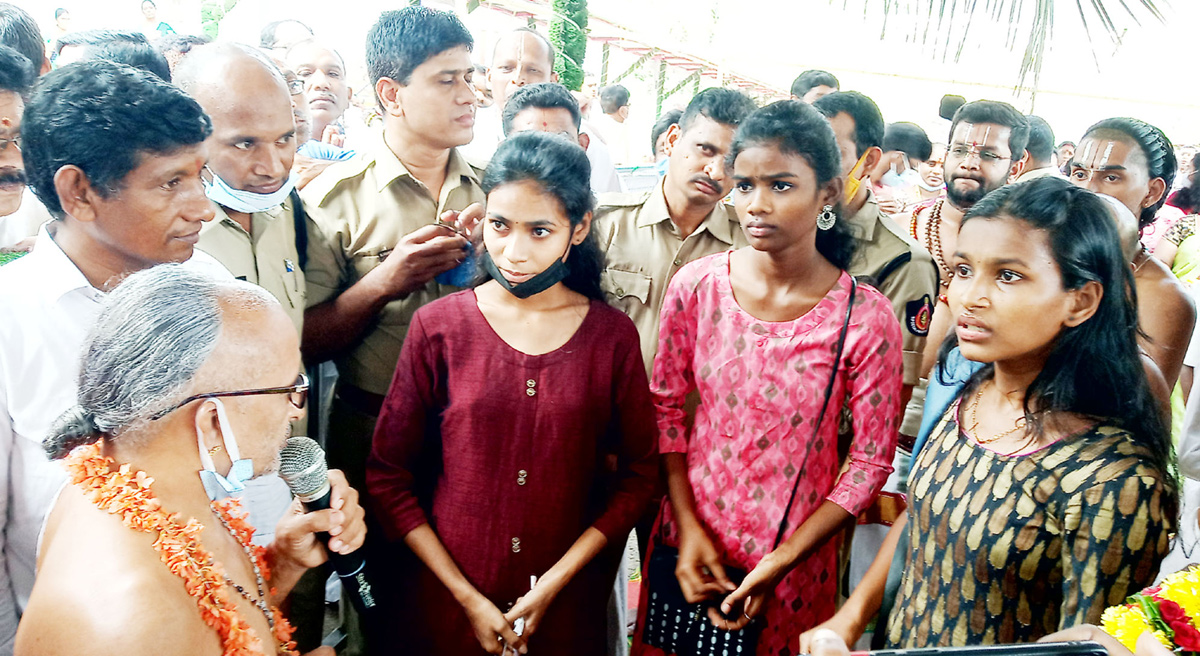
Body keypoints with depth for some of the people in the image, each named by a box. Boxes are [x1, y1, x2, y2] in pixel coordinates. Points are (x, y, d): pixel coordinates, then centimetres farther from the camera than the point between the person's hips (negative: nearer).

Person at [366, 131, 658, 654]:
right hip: (445, 604, 0)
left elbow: (638, 474, -3)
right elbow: (388, 475, -5)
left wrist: (551, 586, -10)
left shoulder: (613, 336, -6)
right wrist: (469, 599, -9)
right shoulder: (437, 327, -8)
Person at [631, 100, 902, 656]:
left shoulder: (867, 319, -16)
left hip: (795, 559, -2)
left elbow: (871, 461, -10)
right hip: (689, 543, 2)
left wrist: (782, 562, -12)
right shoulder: (695, 287, -9)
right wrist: (688, 529, -5)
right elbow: (666, 406, 0)